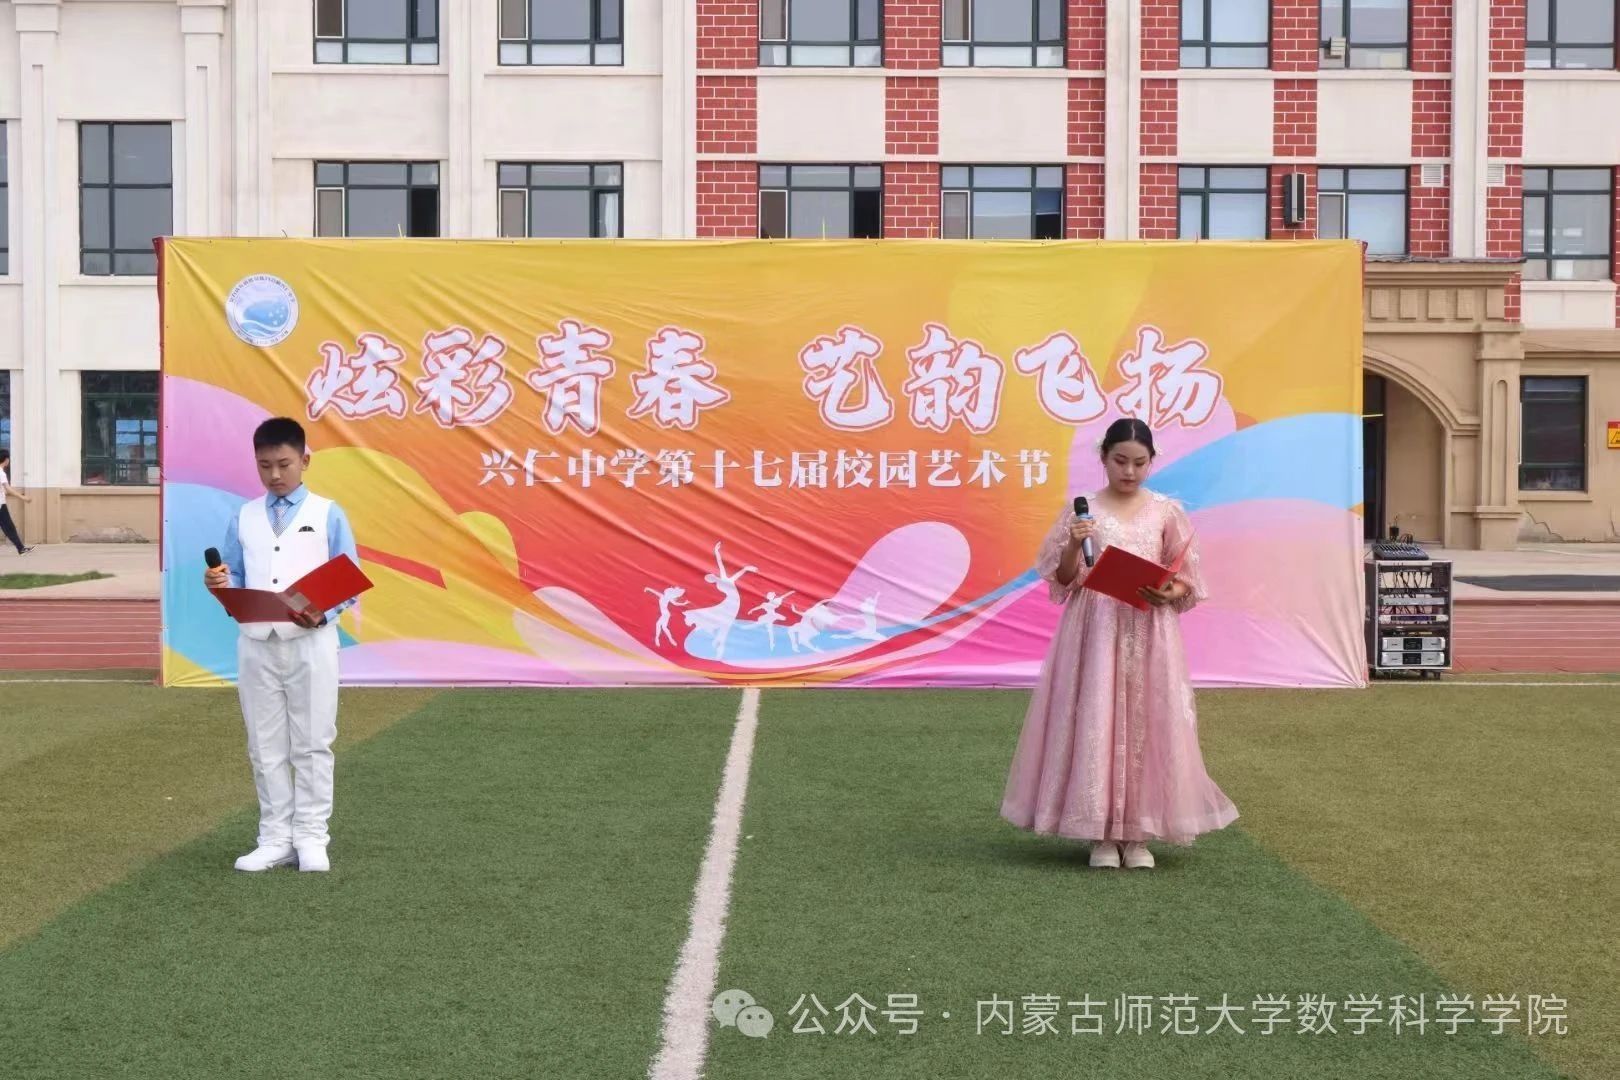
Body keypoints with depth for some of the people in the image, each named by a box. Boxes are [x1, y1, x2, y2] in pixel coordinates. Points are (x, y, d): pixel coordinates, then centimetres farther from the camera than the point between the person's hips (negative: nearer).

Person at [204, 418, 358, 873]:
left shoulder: (328, 514, -1)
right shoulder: (244, 518, 8)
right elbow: (237, 580, 10)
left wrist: (323, 613, -19)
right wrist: (222, 585, -13)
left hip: (311, 643, -3)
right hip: (256, 644, 3)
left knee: (312, 744, 4)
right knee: (266, 747, 8)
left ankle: (311, 837, 12)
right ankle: (275, 839, 17)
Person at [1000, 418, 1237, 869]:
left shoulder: (1167, 512, 5)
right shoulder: (1081, 510, 1)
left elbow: (1186, 580, 8)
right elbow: (1062, 580, 1)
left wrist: (1167, 595, -13)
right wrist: (1073, 545, -16)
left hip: (1149, 633, 1)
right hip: (1095, 630, -1)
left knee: (1147, 723, 1)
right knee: (1094, 722, -3)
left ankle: (1139, 834, 10)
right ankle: (1100, 833, 6)